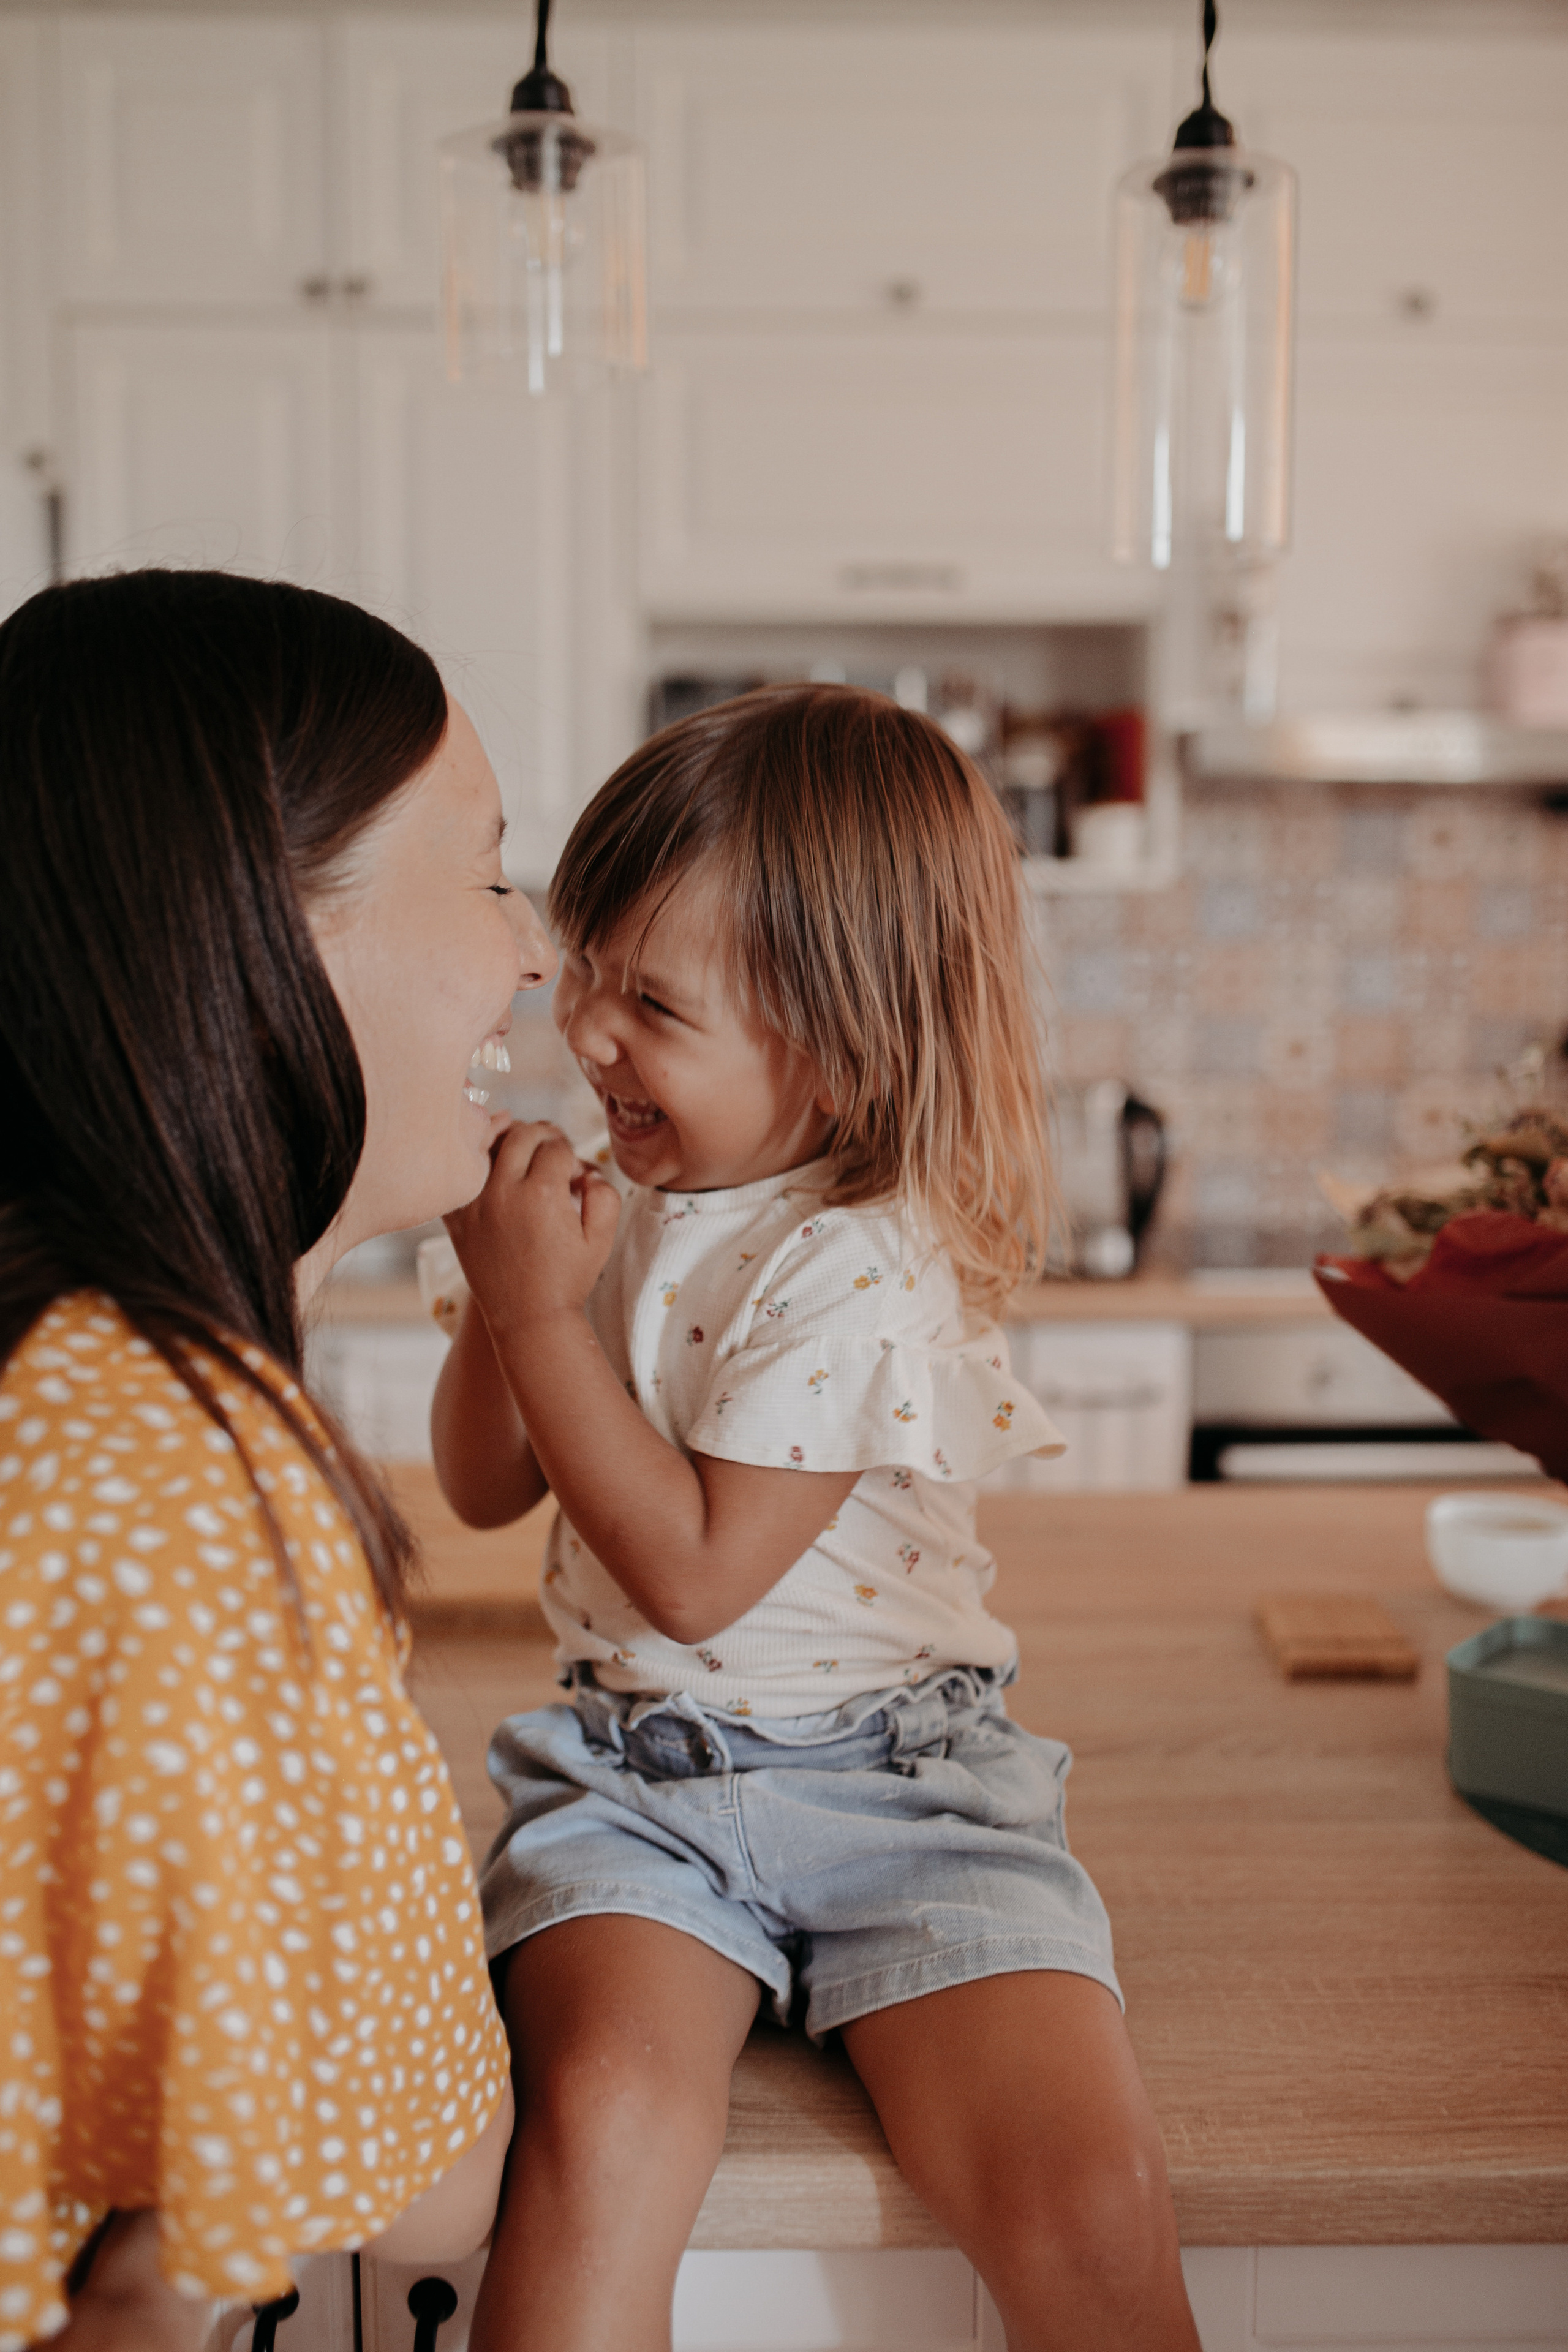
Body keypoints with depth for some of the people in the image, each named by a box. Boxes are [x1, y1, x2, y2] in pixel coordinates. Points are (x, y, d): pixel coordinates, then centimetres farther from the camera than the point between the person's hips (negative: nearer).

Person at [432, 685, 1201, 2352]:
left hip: (894, 1776, -4)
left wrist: (540, 1311, -17)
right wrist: (495, 1294, -4)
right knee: (605, 2120, -26)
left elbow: (696, 1573, -18)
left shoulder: (859, 1268, -15)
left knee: (1090, 2206, -19)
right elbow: (487, 1490, 14)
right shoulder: (625, 1196, 6)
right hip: (636, 1774, 4)